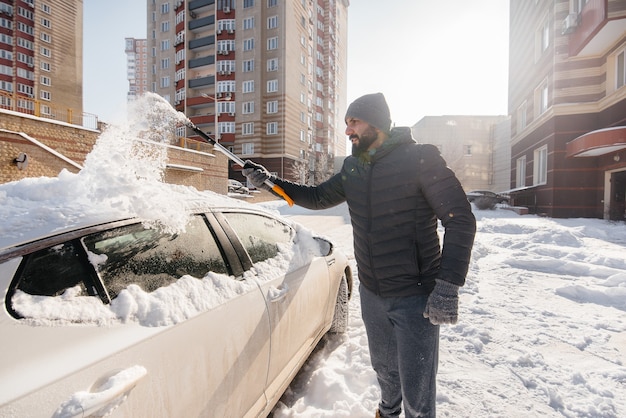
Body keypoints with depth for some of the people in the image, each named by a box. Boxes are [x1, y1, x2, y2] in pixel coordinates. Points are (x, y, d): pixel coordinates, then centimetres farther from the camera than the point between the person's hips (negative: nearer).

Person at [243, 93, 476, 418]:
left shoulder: (419, 158, -14)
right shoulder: (352, 168, 4)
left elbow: (460, 220, -14)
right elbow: (318, 198, 14)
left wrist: (448, 286, -21)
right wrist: (269, 181, 5)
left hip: (415, 297, -5)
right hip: (371, 293, 6)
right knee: (383, 367, 27)